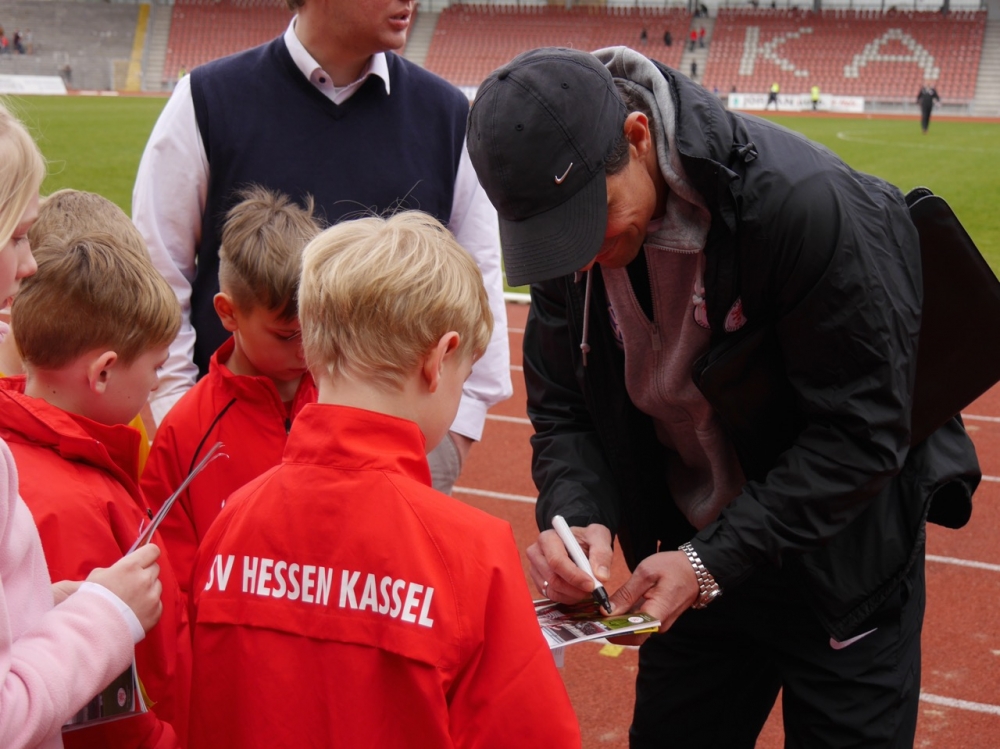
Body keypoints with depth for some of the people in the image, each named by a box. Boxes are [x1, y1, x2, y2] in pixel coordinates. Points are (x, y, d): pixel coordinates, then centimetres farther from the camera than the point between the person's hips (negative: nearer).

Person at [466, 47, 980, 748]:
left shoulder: (807, 203, -30)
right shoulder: (567, 234, -12)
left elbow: (861, 432, -25)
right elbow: (563, 408, -2)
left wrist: (714, 560, -27)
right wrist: (576, 517, -23)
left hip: (843, 563, -5)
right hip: (701, 560, 5)